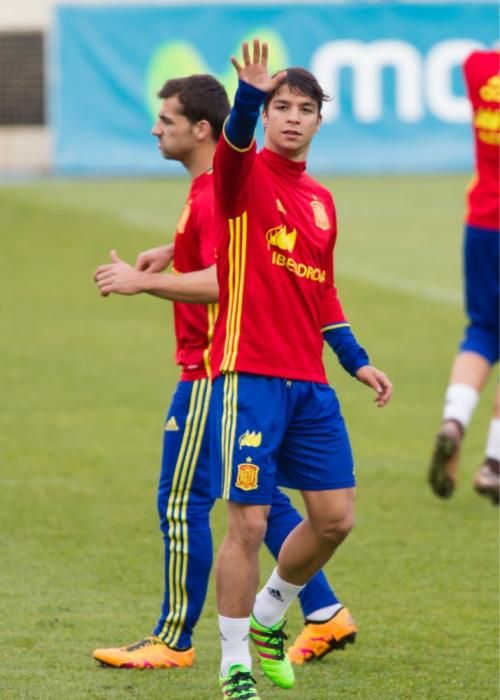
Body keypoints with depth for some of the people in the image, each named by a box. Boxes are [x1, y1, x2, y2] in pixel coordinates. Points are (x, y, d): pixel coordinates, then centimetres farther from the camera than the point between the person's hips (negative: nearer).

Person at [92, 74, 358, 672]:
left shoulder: (215, 194, -19)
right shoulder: (219, 184, 13)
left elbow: (220, 282, -28)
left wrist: (141, 282, -23)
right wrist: (169, 254, 19)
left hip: (212, 370, -11)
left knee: (181, 504, -5)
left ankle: (174, 641, 0)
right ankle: (324, 614, 15)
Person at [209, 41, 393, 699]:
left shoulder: (321, 200, 16)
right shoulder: (245, 175, -3)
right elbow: (235, 137, -28)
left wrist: (356, 360, 19)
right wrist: (250, 93, -47)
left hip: (309, 384, 7)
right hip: (248, 377, -6)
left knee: (335, 517, 6)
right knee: (248, 522, -7)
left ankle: (268, 618, 30)